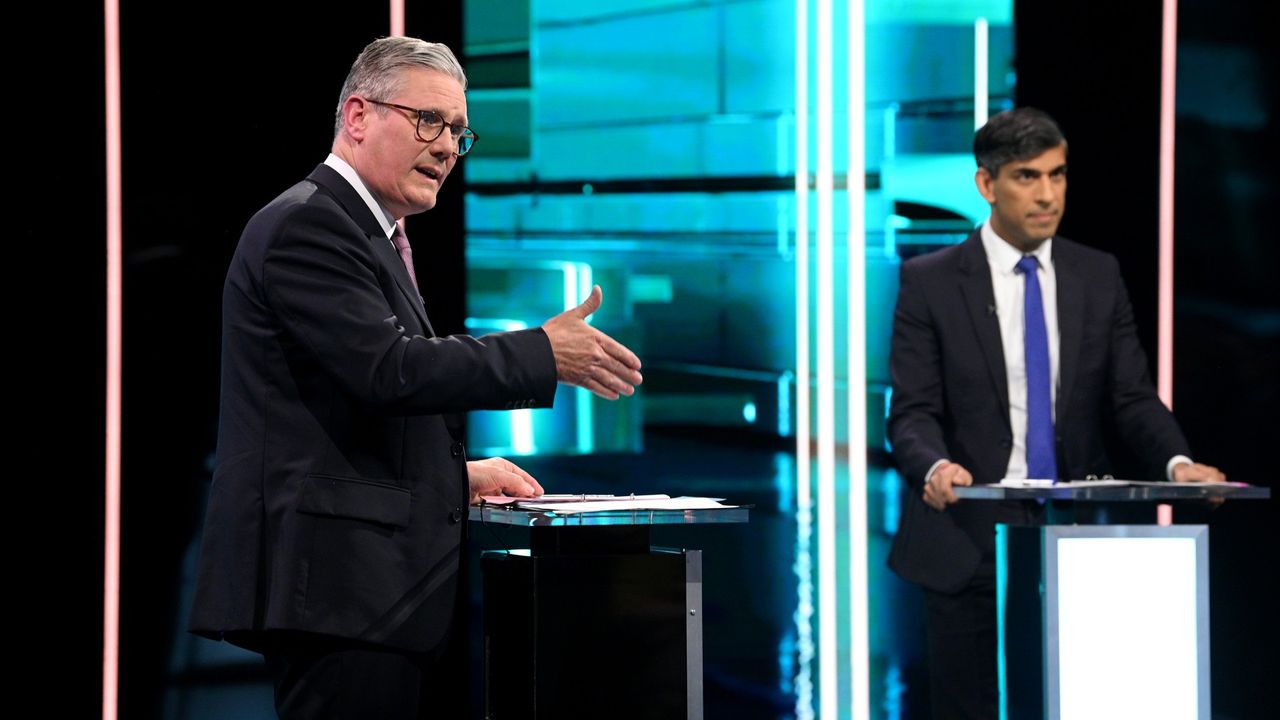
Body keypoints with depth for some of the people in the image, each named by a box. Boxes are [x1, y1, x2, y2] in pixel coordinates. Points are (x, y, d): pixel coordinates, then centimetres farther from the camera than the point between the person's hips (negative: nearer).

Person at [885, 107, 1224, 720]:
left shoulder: (1098, 277, 9)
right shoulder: (930, 281, 0)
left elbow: (1132, 398, 5)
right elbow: (912, 411, -6)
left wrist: (1177, 462, -15)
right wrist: (934, 467, -28)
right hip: (969, 540, -2)